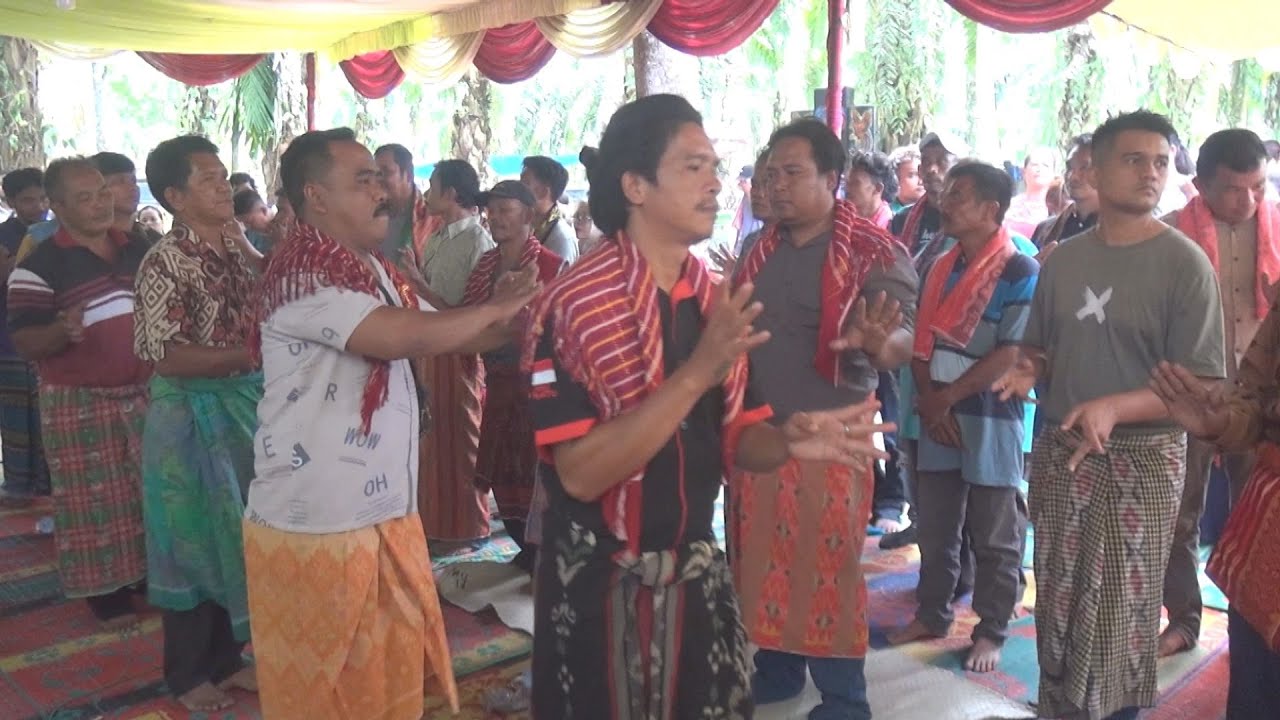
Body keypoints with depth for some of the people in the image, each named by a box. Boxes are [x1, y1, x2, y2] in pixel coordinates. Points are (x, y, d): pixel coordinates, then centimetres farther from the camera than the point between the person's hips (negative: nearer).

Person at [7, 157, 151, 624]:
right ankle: (104, 587, 18)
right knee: (94, 499, 4)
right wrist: (60, 331, -32)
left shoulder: (139, 250, 7)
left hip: (144, 391, 5)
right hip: (79, 402, -5)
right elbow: (24, 341, -13)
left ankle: (152, 571, 30)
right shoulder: (40, 266, -10)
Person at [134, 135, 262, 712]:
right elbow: (166, 358, -21)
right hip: (193, 417, -7)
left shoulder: (238, 244, 6)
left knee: (235, 536, 15)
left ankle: (225, 659, 32)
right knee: (193, 542, 6)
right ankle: (187, 674, 24)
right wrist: (249, 354, -25)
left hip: (246, 406, 7)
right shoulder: (166, 262, -15)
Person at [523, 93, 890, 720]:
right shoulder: (572, 306, -18)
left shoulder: (716, 302, 4)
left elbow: (733, 437, 5)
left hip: (698, 573, 6)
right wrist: (697, 372, -31)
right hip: (601, 585, -6)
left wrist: (790, 441, -17)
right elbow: (580, 472, -24)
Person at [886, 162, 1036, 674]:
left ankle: (991, 632, 21)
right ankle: (932, 615, 29)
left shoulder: (1021, 272, -11)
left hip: (991, 421, -6)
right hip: (938, 418, 6)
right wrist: (931, 403, -7)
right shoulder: (940, 269, 10)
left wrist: (948, 396, -12)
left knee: (993, 538, 7)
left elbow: (1010, 356, -17)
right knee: (935, 528, 15)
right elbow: (921, 342, 8)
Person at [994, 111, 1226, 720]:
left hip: (1141, 460, -4)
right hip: (1058, 453, 4)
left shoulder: (1185, 264, -10)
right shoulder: (1062, 259, 5)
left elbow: (1203, 386, -14)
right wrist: (1028, 371, -7)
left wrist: (1114, 406, -28)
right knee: (1057, 608, 14)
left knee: (1119, 619, 7)